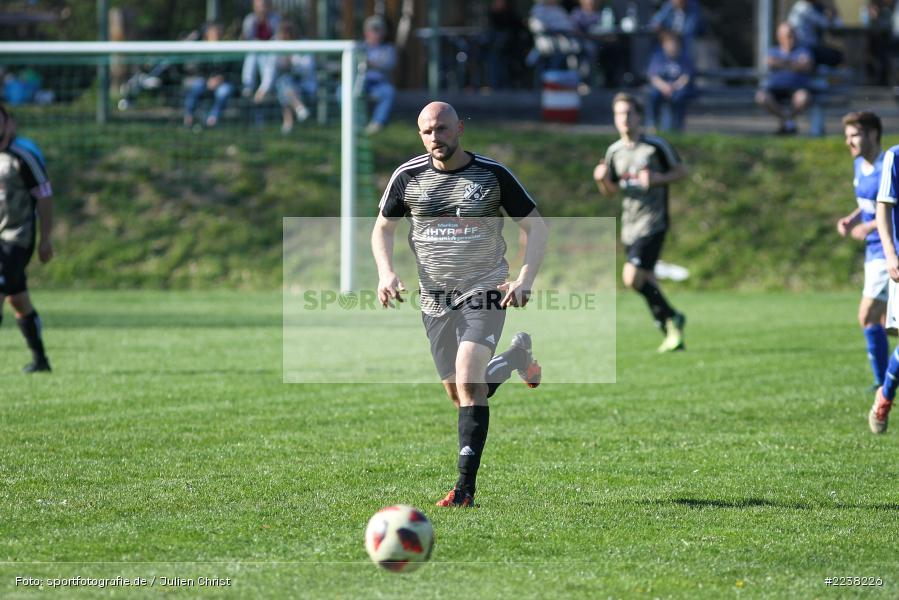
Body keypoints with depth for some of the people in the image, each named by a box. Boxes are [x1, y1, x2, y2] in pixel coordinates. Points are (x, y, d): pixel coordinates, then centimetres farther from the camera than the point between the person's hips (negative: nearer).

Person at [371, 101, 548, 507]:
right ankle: (516, 357, 43)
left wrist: (525, 279, -15)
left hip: (485, 289, -4)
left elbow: (535, 226, -1)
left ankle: (466, 486, -23)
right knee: (459, 396, 10)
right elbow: (383, 228, 13)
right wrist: (386, 273, -6)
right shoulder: (408, 177, 0)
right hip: (435, 298, 4)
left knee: (468, 379, -23)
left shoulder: (492, 175, -6)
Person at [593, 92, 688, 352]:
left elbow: (681, 171, 1)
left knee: (632, 277, -19)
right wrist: (602, 179, -6)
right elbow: (610, 191, 17)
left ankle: (671, 318, -1)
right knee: (646, 283, 8)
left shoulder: (656, 146, -7)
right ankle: (673, 335, 20)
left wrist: (657, 179, -16)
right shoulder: (614, 151, 8)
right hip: (629, 226, 6)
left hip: (652, 223, -6)